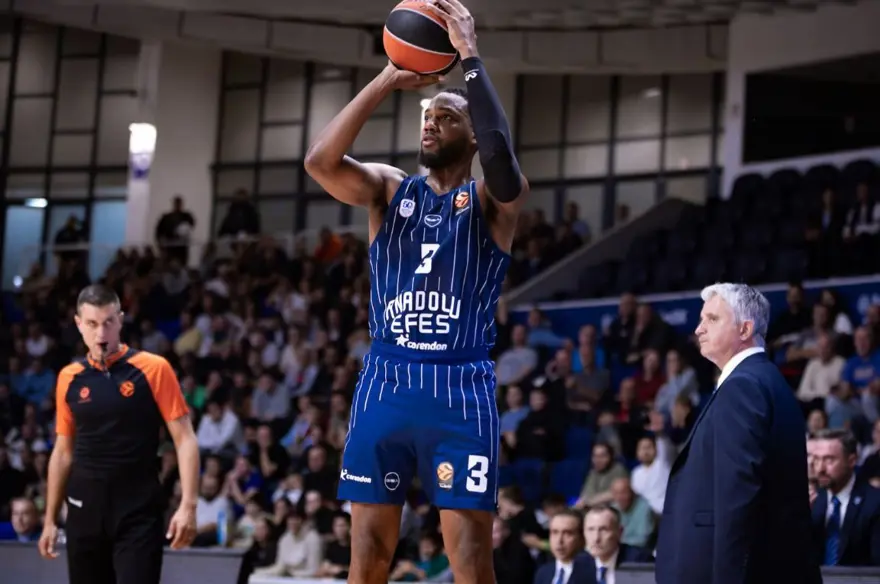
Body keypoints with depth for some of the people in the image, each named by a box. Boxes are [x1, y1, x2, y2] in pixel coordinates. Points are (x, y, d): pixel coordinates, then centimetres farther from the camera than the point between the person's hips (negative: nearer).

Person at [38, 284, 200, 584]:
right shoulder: (69, 378, 7)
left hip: (139, 513, -4)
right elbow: (63, 452, 15)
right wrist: (50, 518, 13)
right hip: (85, 512, 4)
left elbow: (185, 439, -7)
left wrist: (188, 505, -17)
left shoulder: (154, 369, -5)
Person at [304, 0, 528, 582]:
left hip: (460, 390, -3)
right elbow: (320, 161, -9)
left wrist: (470, 56, -18)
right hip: (385, 385, 3)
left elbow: (501, 154, -22)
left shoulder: (494, 200, 2)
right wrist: (388, 80, -12)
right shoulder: (389, 189, 11)